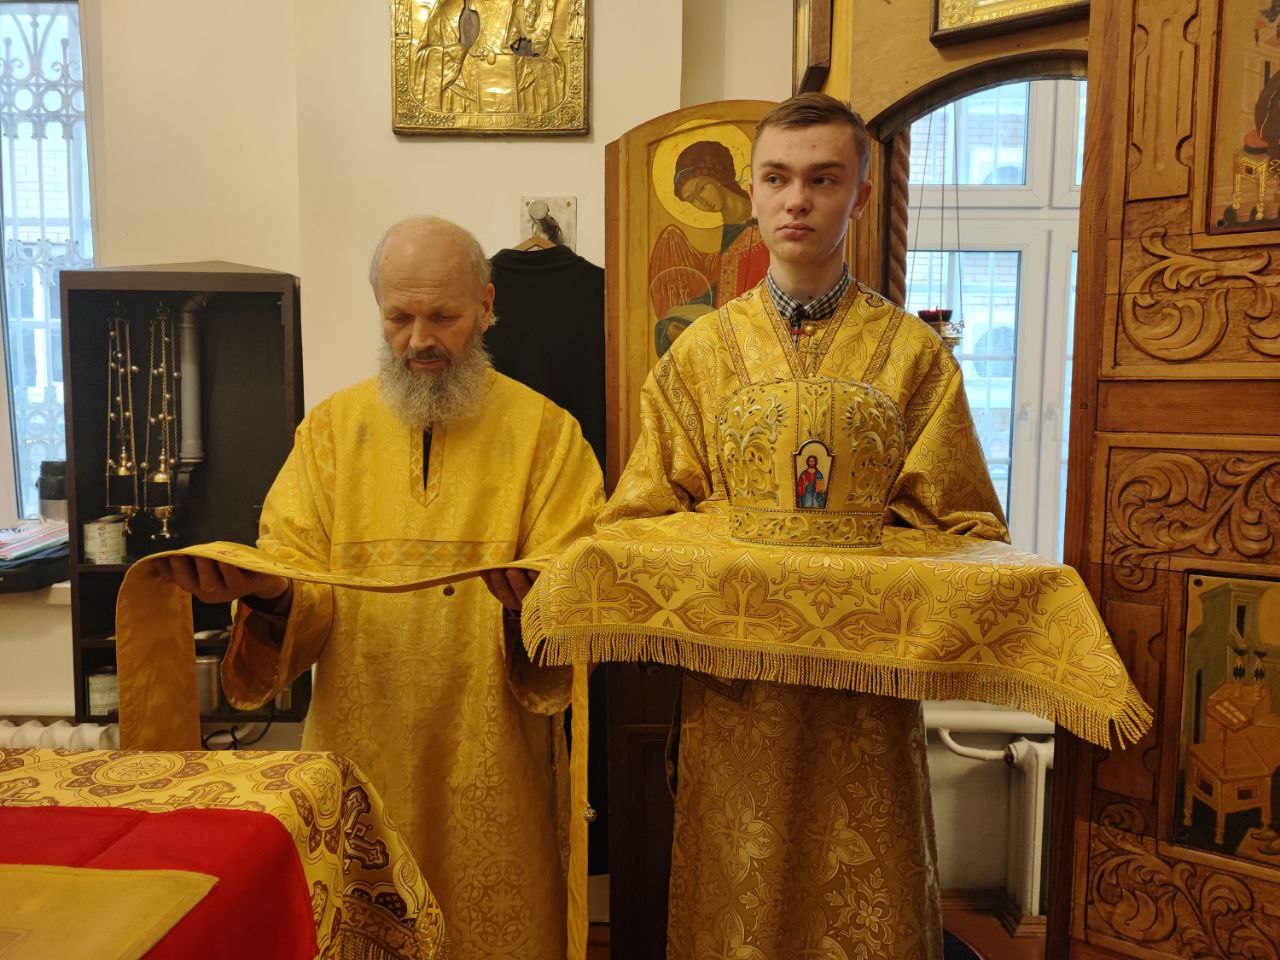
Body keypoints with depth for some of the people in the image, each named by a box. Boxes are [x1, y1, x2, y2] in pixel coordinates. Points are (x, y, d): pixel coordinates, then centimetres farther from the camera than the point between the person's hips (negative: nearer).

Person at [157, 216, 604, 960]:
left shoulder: (545, 431, -3)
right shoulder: (333, 427, 3)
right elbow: (299, 578, -1)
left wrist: (531, 600, -30)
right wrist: (268, 594, -23)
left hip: (492, 760, -1)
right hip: (359, 750, 2)